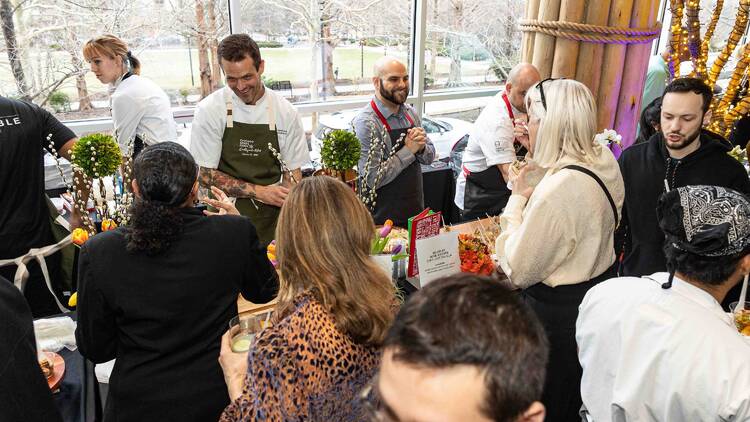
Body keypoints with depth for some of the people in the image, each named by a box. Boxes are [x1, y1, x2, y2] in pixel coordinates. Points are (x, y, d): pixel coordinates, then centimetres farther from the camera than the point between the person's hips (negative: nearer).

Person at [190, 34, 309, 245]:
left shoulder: (285, 111, 0)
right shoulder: (209, 110, -5)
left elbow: (292, 172, 5)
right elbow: (205, 175, -2)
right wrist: (259, 192, -12)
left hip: (272, 217, 2)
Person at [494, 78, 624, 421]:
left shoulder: (557, 189, -33)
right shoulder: (605, 161, -5)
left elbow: (517, 272, -23)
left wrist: (517, 200, -16)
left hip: (557, 313, -8)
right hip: (599, 292, 9)